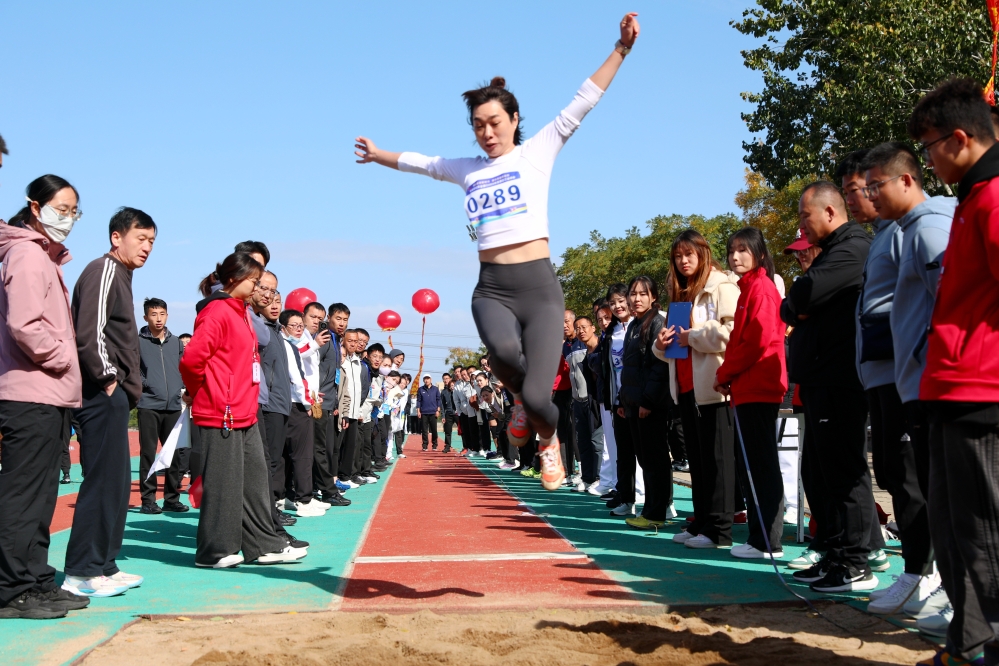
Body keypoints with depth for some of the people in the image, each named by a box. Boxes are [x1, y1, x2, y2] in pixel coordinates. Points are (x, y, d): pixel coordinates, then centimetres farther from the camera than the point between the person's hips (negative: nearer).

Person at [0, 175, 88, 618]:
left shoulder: (45, 256, 20)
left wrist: (66, 364, 12)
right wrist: (62, 358, -9)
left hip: (50, 396, 10)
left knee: (39, 497, 13)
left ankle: (37, 583, 20)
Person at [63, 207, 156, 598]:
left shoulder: (120, 276, 21)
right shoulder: (104, 271, -9)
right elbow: (89, 332, -22)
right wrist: (107, 379, -14)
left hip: (115, 396, 10)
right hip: (103, 394, -10)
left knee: (117, 482, 12)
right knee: (102, 481, -7)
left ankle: (103, 566, 19)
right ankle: (82, 573, 0)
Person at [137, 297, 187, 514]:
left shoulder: (175, 342, 14)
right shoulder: (139, 341, 1)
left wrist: (182, 387, 4)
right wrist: (141, 385, -14)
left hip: (173, 406, 4)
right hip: (148, 405, -4)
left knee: (174, 454, 6)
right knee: (148, 454, -1)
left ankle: (172, 498, 15)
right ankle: (148, 499, 5)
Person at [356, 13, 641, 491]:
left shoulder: (538, 151, 7)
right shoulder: (466, 170, 17)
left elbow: (582, 103, 3)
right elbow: (419, 162, 34)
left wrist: (620, 50, -4)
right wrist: (378, 156, 49)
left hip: (538, 285, -2)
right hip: (491, 289, 2)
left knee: (537, 397, -13)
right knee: (503, 350, -34)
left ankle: (548, 440, 25)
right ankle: (520, 399, 3)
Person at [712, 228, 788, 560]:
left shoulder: (761, 287, -10)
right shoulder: (750, 288, 20)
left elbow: (758, 340, -17)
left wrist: (724, 374, -9)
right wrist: (728, 376, 8)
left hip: (758, 389, -10)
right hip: (749, 389, 10)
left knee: (760, 464, -6)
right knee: (749, 463, 12)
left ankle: (767, 542, 0)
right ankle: (761, 536, 19)